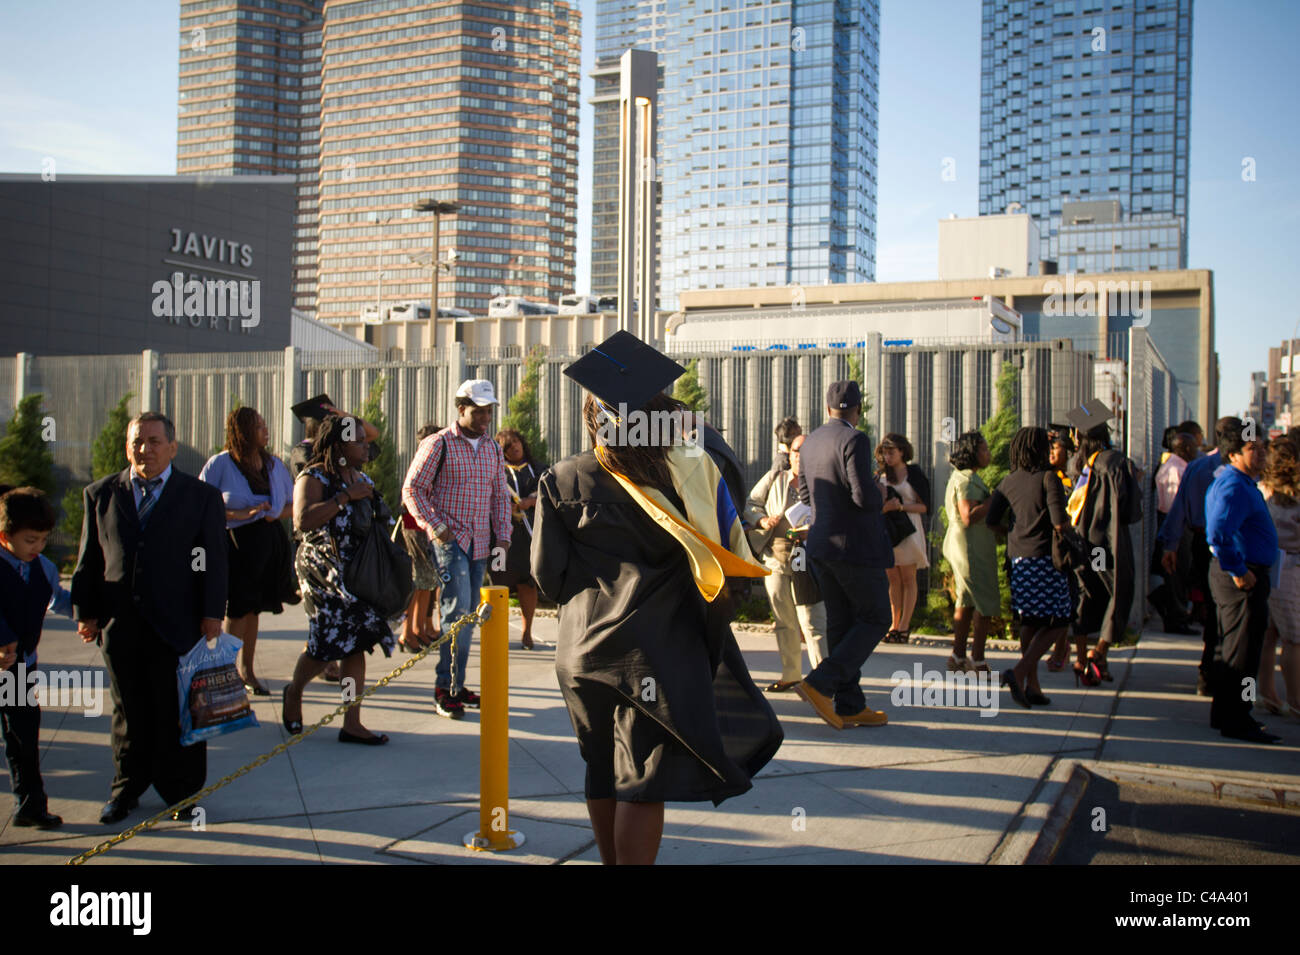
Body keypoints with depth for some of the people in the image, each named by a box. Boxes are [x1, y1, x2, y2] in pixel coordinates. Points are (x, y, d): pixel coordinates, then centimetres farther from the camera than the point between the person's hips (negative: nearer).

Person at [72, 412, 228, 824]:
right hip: (120, 625, 2)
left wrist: (212, 614, -6)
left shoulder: (202, 496, 2)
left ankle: (181, 791, 21)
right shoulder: (100, 494, 9)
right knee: (129, 713, 14)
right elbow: (88, 559, 10)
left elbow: (214, 562, 1)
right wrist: (86, 612, 5)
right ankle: (127, 788, 30)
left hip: (177, 624, -2)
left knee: (177, 713, 6)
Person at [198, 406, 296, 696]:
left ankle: (246, 669, 22)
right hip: (236, 544, -5)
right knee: (237, 609, -3)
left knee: (254, 608, 12)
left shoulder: (274, 464, 9)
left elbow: (292, 503, 14)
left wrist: (274, 513, -7)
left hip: (270, 542, 5)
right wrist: (238, 515, -19)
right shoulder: (221, 463, -7)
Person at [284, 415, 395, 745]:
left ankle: (351, 724, 5)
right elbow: (303, 522, -24)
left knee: (357, 644, 2)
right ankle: (294, 692, 24)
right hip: (325, 574, -7)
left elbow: (377, 522, 28)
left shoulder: (362, 478, 15)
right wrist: (345, 496, -23)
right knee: (328, 642, -7)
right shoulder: (314, 478, -8)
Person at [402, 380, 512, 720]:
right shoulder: (439, 444, -4)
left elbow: (500, 495, 19)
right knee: (459, 609, -14)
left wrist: (502, 535, 9)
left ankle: (455, 684, 17)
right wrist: (434, 526, -12)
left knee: (468, 614, 8)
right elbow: (412, 488, -4)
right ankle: (446, 689, -7)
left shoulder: (493, 449, 13)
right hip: (450, 539, -6)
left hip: (480, 543, 6)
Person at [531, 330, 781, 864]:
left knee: (603, 769, 19)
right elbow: (735, 555, -3)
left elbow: (548, 576, -2)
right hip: (659, 650, -2)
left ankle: (610, 860, 32)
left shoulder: (562, 482, -7)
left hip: (584, 650, 3)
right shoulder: (694, 470, -10)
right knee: (644, 779, 3)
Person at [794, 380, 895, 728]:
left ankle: (848, 706, 15)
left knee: (840, 623, 11)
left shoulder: (810, 442, 8)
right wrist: (878, 495, -2)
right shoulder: (854, 441, -16)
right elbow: (864, 496, -24)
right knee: (875, 619, 4)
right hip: (856, 546, -8)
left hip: (822, 547, 8)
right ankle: (820, 684, -7)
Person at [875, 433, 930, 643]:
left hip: (908, 529, -4)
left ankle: (904, 626, 0)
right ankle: (894, 625, 11)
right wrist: (883, 507, -6)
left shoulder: (915, 474, -1)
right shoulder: (881, 476, 11)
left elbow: (924, 507, -6)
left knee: (907, 578, -2)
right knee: (893, 579, 6)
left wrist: (900, 506, -20)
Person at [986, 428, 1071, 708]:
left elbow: (990, 520, 5)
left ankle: (1032, 685, 13)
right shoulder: (1049, 478, -9)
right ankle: (1020, 672, -15)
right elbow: (1059, 523, -17)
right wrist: (1067, 522, 5)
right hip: (1044, 556, -6)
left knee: (1029, 621, 13)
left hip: (1018, 558, 6)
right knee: (1057, 622, 1)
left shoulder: (1008, 482, 8)